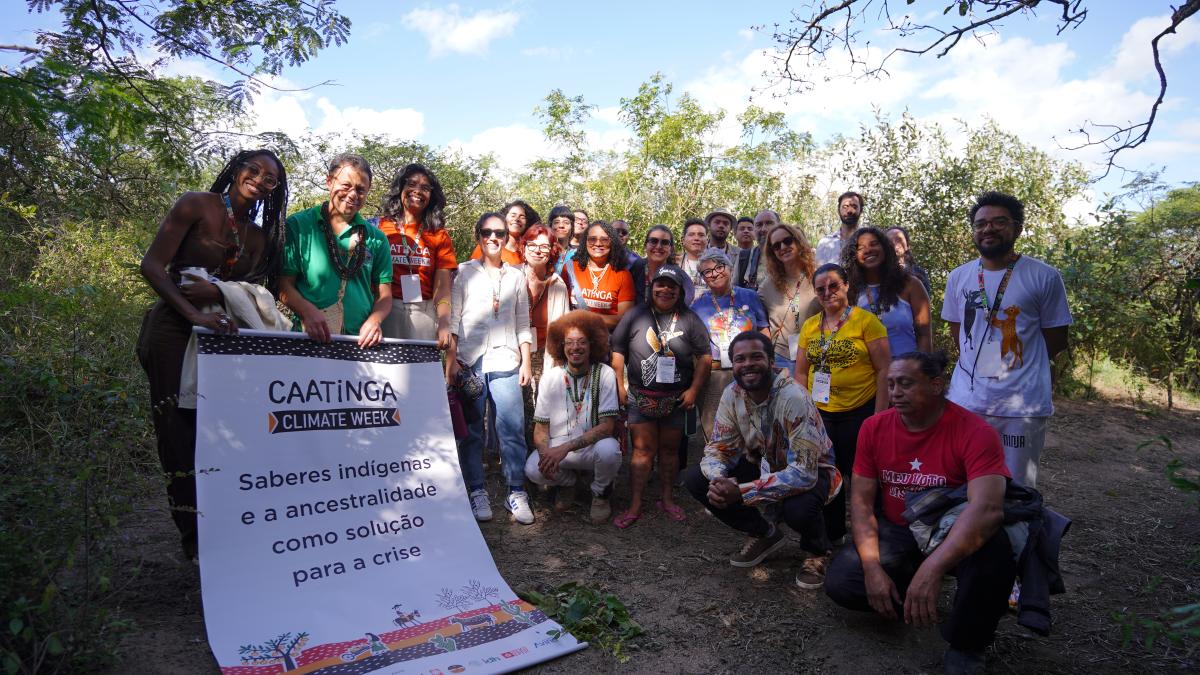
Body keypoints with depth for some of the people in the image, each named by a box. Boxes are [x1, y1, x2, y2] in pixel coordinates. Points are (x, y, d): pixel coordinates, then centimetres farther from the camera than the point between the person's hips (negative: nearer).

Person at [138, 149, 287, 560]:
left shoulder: (258, 237, 12)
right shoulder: (197, 206, -5)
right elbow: (152, 265, -12)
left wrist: (217, 293, -16)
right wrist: (195, 314, -24)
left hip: (221, 333, 6)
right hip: (173, 330, -5)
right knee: (180, 431, -2)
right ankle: (194, 540, 5)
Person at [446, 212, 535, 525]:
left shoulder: (516, 276, 14)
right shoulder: (464, 272, 9)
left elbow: (523, 324, 14)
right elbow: (453, 319, 4)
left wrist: (526, 362, 6)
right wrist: (451, 362, -4)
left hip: (506, 361, 1)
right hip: (470, 361, -1)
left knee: (512, 428, -4)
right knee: (471, 430, 1)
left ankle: (516, 492, 4)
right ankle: (476, 491, 11)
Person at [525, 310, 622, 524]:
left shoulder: (605, 375, -9)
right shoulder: (550, 377, -3)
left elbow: (607, 426, -16)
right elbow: (541, 426, -2)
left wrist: (566, 448, -26)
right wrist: (545, 453, -25)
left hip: (593, 447, -1)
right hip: (557, 448, 2)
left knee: (609, 448, -35)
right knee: (533, 470, -27)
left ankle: (601, 492, 1)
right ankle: (567, 481, 11)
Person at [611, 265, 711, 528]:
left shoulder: (690, 320, 1)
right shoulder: (635, 316, 0)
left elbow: (704, 357, 2)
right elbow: (617, 351, 3)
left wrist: (693, 390, -4)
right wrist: (620, 385, -2)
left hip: (676, 399, 1)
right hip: (640, 397, -1)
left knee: (669, 449, 13)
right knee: (643, 449, 0)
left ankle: (667, 498, 28)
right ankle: (635, 505, 7)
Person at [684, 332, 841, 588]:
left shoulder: (793, 397, -31)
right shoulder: (732, 394, -14)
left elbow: (803, 472, -36)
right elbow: (718, 447, -8)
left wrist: (742, 491, -41)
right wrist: (717, 480, -33)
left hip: (809, 470, -5)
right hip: (763, 464, 6)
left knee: (798, 507, -39)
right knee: (696, 479, -13)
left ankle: (817, 551, 0)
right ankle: (765, 534, 9)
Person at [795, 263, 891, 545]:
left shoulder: (866, 321, -6)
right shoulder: (809, 326, 7)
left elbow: (884, 370, -8)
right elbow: (801, 372, 12)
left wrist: (879, 416, -12)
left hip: (860, 413, -4)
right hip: (821, 414, 4)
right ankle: (831, 535, 30)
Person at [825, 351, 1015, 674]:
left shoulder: (975, 432, -21)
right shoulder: (874, 428, -7)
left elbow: (987, 508, -35)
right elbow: (861, 500, -7)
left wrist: (932, 568, -47)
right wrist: (872, 567, -21)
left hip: (952, 535, -3)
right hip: (895, 533, 3)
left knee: (994, 549, -36)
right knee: (840, 583, -19)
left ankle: (965, 647, -10)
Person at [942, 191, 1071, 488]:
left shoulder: (1044, 277, -3)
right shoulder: (958, 277, 8)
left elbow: (1056, 340, 4)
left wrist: (1013, 370, 7)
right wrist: (981, 366, 10)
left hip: (1022, 407, -3)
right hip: (965, 400, 3)